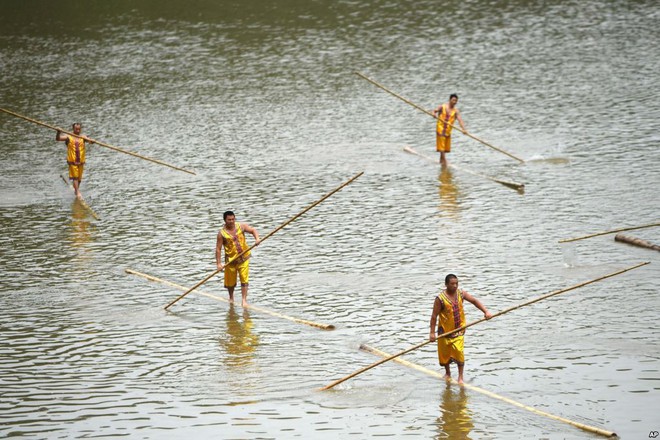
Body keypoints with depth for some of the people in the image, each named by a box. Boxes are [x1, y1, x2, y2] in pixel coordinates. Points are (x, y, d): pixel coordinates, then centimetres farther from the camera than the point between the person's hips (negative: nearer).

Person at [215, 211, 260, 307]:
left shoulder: (241, 226, -3)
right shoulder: (222, 233, -11)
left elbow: (253, 230, -3)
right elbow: (218, 249, -10)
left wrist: (257, 238, -25)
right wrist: (219, 263, -15)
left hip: (244, 258, 1)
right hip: (230, 260, -1)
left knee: (244, 279, -8)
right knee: (230, 282, 12)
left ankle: (244, 300, -5)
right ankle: (231, 298, 38)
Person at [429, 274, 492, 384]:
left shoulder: (461, 293, -4)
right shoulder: (440, 298, -16)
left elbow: (474, 301, -1)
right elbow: (434, 316, -13)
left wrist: (486, 311, -14)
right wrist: (432, 333, -15)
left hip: (458, 330, 2)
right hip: (445, 330, -2)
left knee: (459, 351, -12)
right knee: (445, 353, 11)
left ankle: (460, 377, -1)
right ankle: (448, 373, 37)